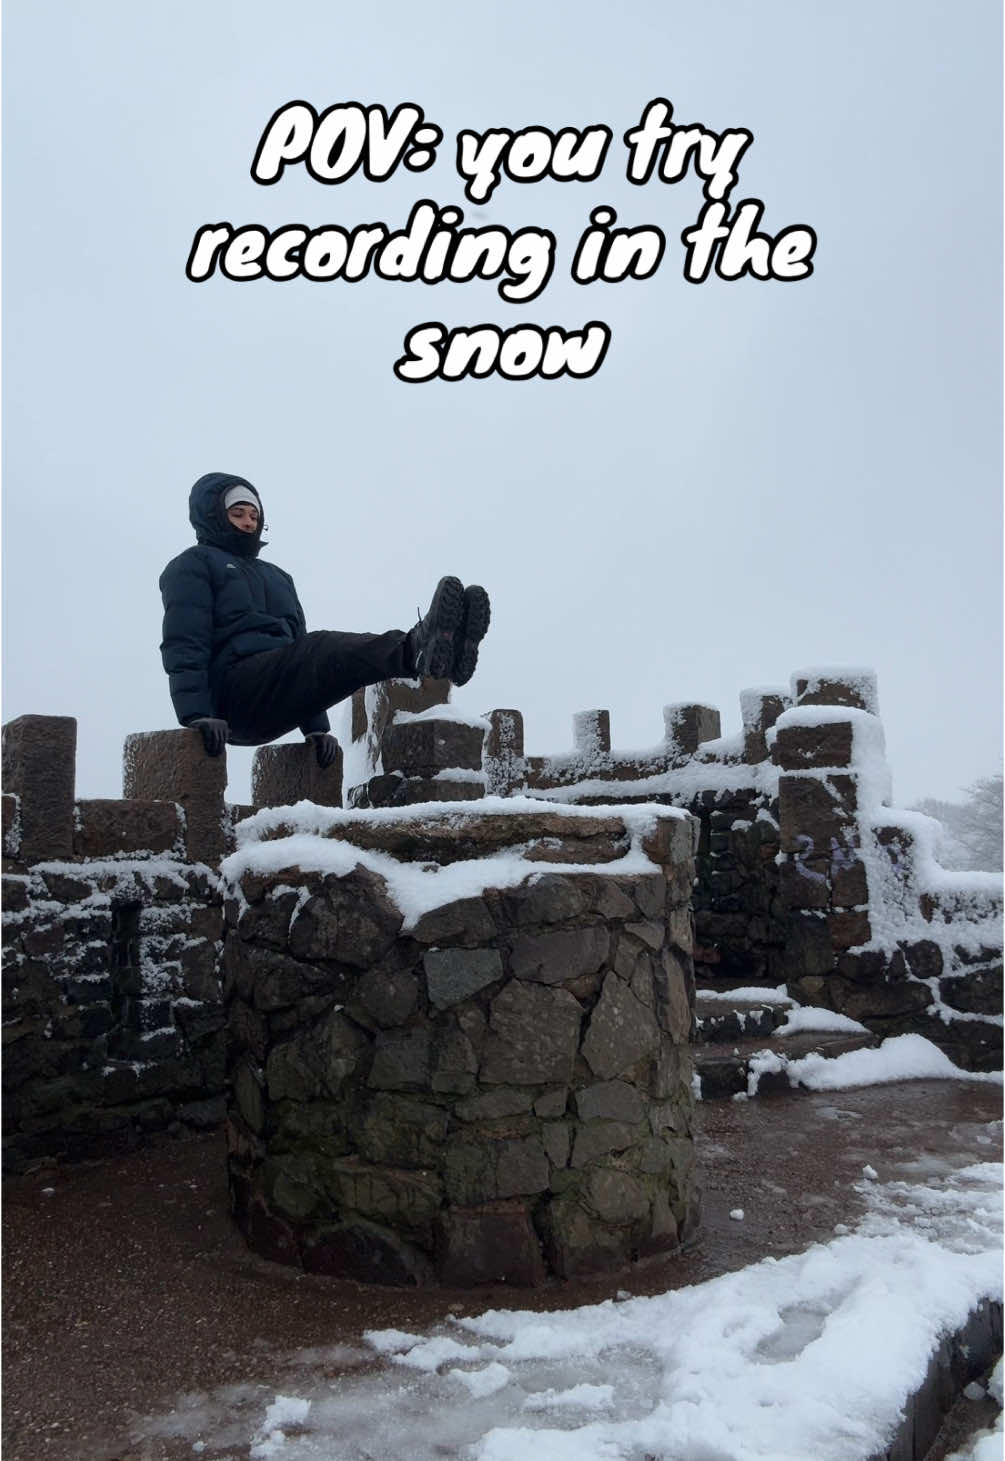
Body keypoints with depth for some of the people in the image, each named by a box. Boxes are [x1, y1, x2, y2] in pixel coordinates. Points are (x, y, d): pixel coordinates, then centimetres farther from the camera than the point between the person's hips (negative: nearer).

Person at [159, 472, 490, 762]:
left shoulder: (276, 576, 31)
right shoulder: (193, 565, 11)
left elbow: (303, 661, 26)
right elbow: (184, 648, -4)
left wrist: (317, 727, 14)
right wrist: (196, 716, -19)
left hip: (280, 707, 6)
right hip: (232, 689, -6)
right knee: (324, 649, -31)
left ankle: (421, 650, -51)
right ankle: (418, 650, -58)